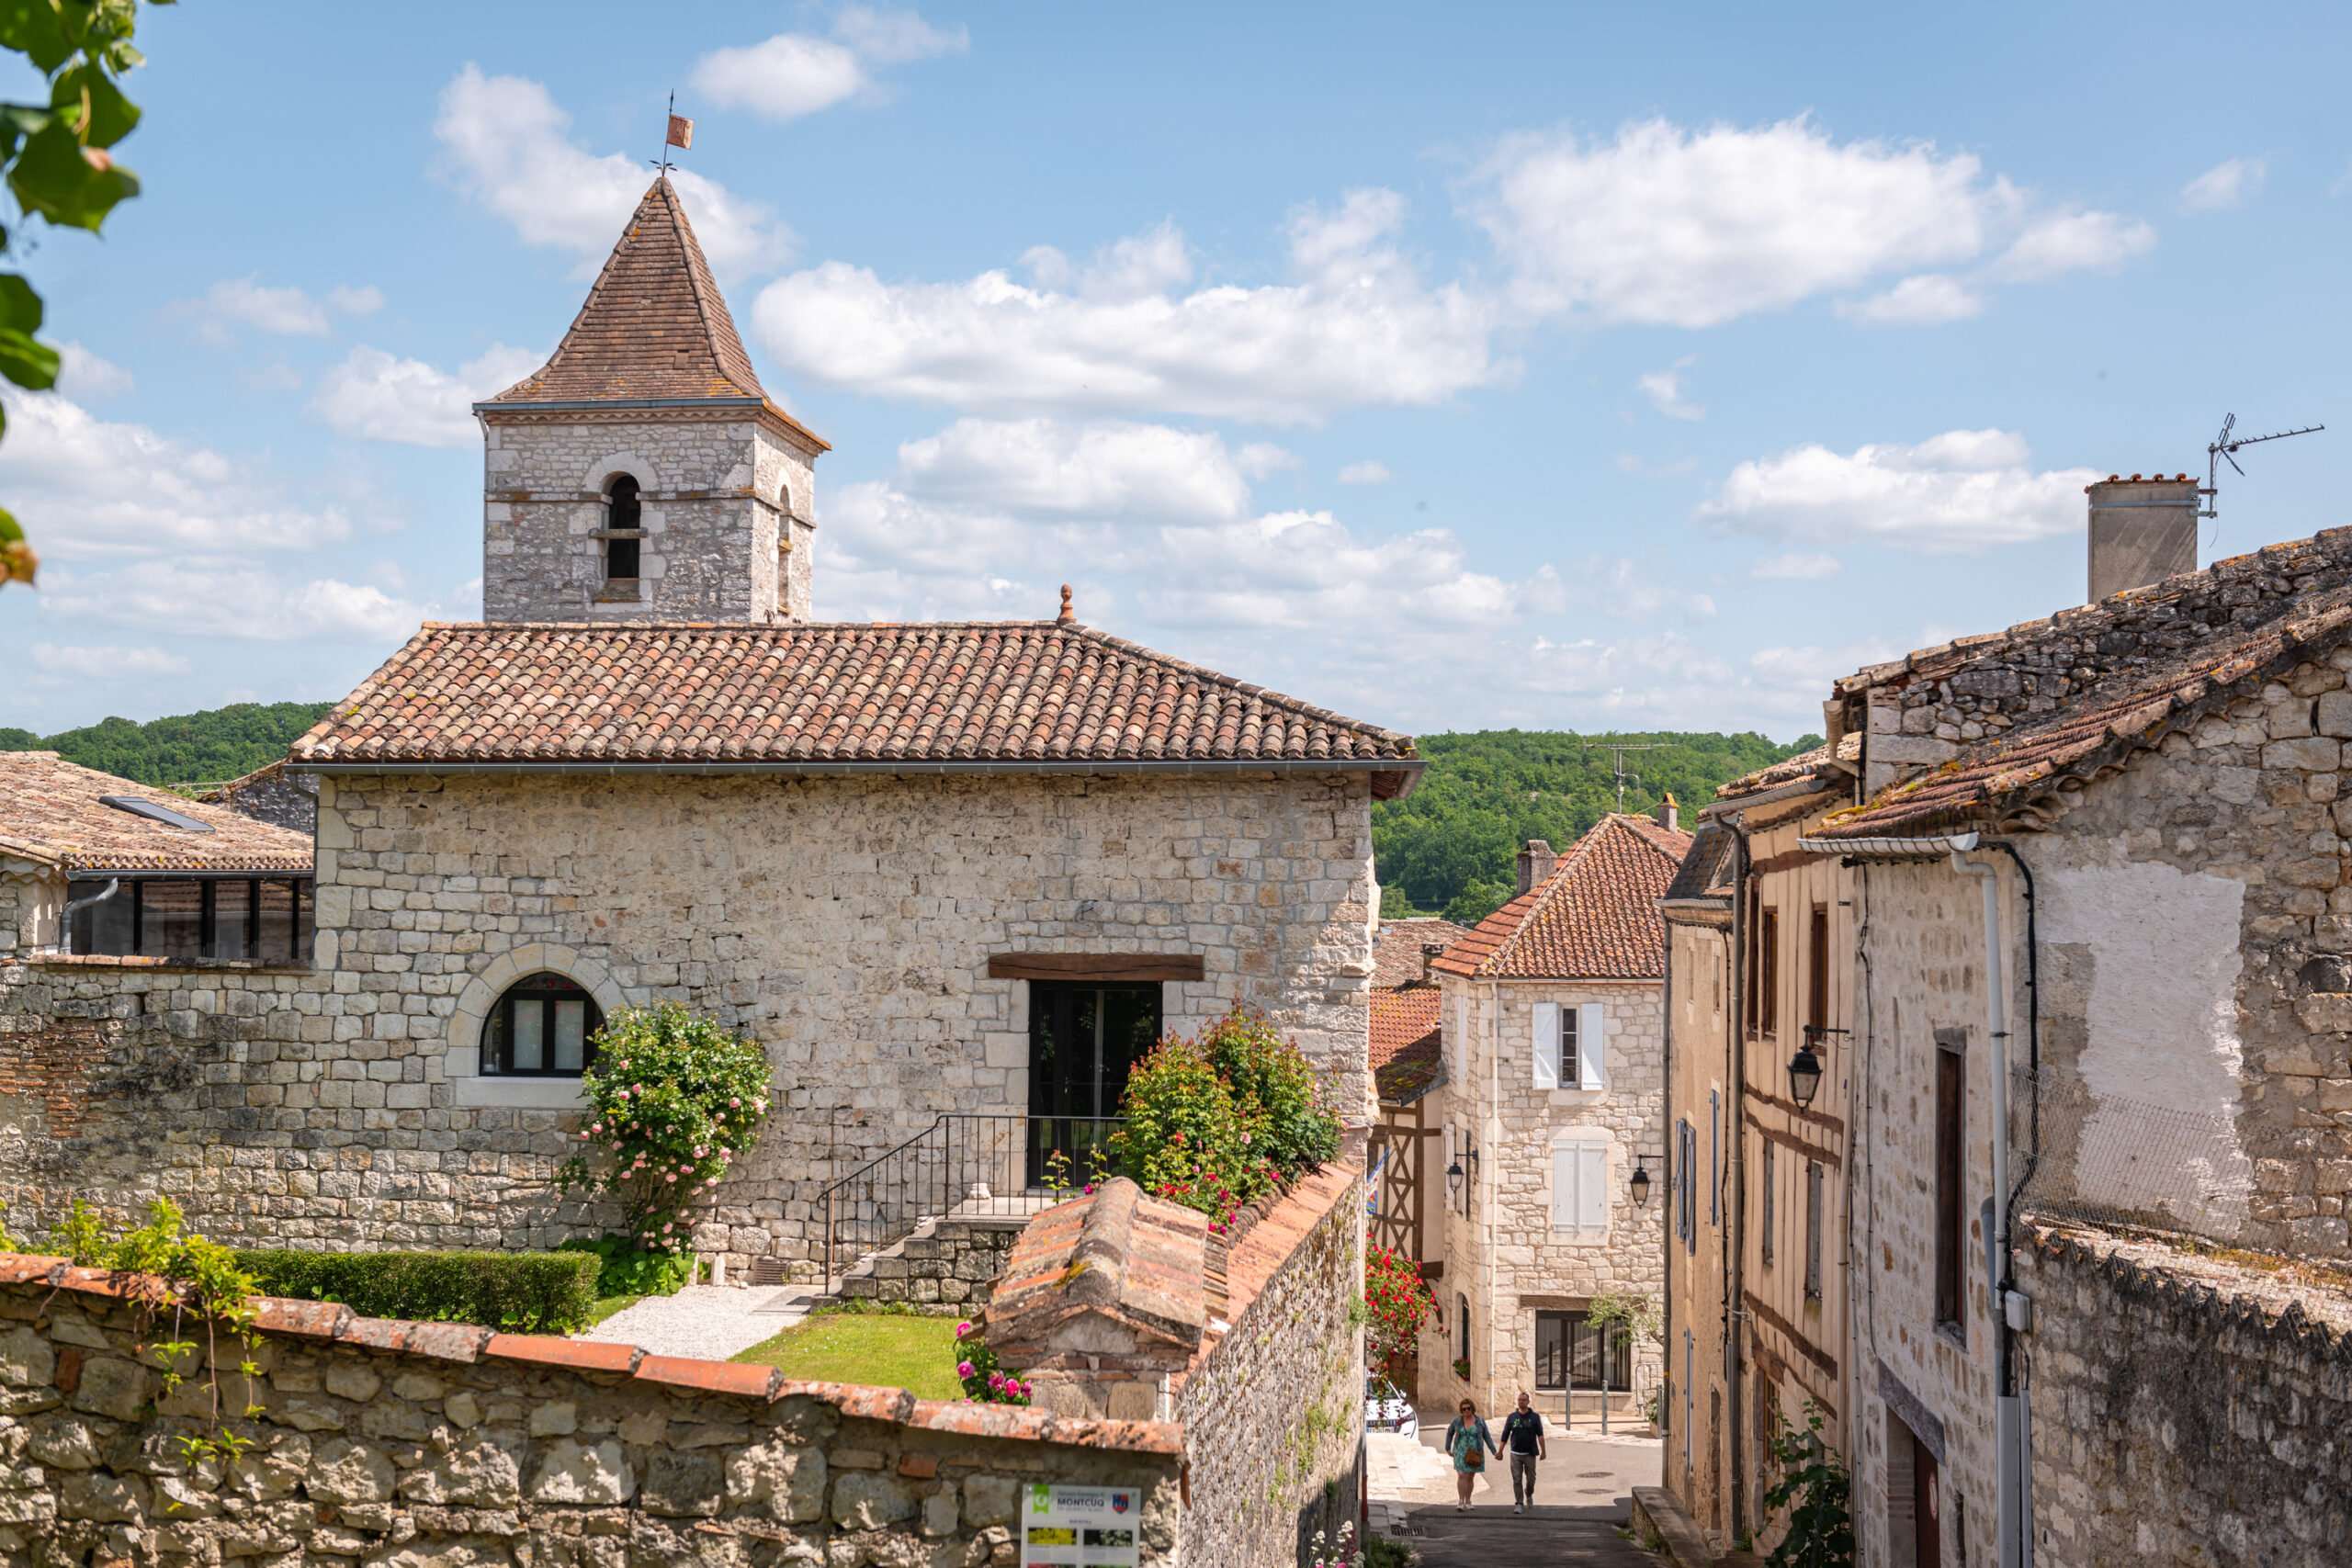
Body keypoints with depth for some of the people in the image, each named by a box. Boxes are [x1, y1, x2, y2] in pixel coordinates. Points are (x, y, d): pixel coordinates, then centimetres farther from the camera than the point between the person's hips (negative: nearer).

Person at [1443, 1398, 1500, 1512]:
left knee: (1470, 1477, 9)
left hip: (1475, 1453, 1)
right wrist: (1448, 1449, 12)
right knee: (1462, 1476, -14)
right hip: (1461, 1452, -1)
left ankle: (1467, 1501, 24)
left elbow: (1487, 1437, 3)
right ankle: (1461, 1502, -14)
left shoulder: (1479, 1421, -3)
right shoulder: (1457, 1420, -4)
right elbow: (1450, 1433, 11)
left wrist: (1494, 1452, -3)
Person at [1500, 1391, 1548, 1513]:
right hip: (1515, 1454, 0)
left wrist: (1543, 1451, -10)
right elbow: (1505, 1435, 7)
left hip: (1530, 1454, 0)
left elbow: (1540, 1435, -2)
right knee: (1517, 1479, -4)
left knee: (1531, 1478, 9)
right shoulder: (1512, 1417, 5)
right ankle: (1519, 1504, 0)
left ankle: (1529, 1494, 39)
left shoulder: (1535, 1417, 1)